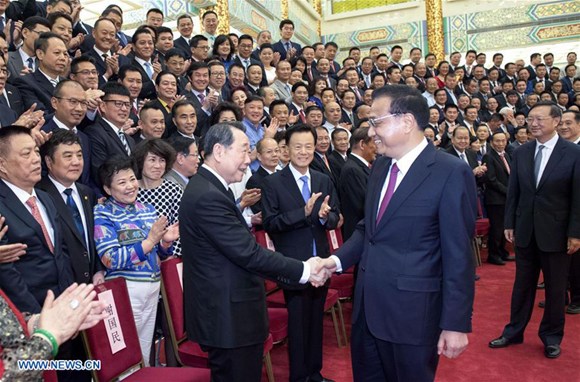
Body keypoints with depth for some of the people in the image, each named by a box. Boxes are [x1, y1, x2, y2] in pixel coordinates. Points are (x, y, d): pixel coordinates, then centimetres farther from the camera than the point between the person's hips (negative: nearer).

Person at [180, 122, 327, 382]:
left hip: (226, 311, 10)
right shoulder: (208, 196, -23)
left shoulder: (208, 187, 9)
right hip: (229, 317, -10)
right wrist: (303, 270, -16)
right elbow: (248, 253, -25)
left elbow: (240, 249, 11)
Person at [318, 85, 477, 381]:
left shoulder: (451, 173, -15)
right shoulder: (380, 166, 8)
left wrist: (456, 323, -13)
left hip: (411, 312, -6)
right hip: (367, 307, 7)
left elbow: (458, 256, -15)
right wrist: (337, 259, -1)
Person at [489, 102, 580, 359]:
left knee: (555, 287, 11)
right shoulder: (521, 152, 3)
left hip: (556, 231, -3)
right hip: (525, 230, 3)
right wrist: (509, 224, 4)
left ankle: (552, 337, 28)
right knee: (522, 284, 13)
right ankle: (514, 332, 26)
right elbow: (513, 191, 5)